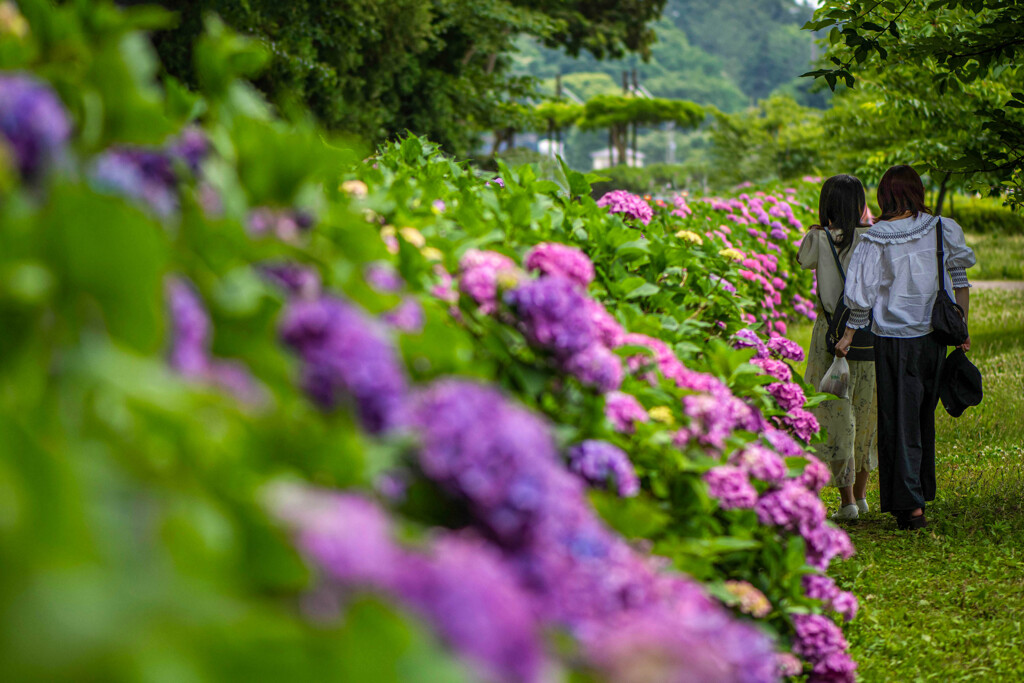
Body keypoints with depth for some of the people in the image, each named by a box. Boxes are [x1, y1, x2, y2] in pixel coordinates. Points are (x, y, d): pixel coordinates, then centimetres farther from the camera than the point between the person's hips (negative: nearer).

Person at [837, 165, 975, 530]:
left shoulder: (874, 241, -11)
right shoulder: (943, 229, -3)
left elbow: (862, 296, -8)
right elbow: (959, 278, 4)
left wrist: (849, 335, 6)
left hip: (894, 339, -3)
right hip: (934, 335, 3)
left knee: (899, 421, 2)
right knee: (924, 416, 17)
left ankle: (909, 504, -2)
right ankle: (922, 492, 26)